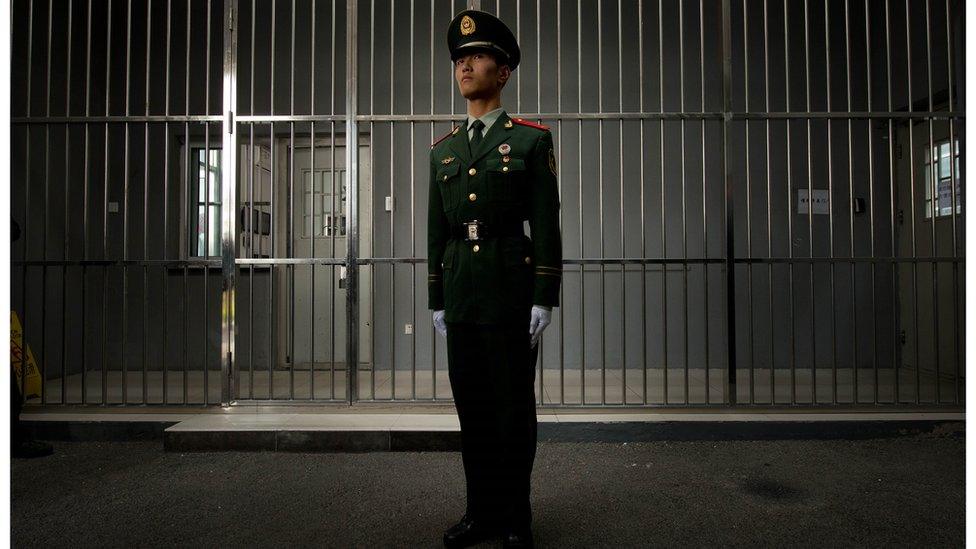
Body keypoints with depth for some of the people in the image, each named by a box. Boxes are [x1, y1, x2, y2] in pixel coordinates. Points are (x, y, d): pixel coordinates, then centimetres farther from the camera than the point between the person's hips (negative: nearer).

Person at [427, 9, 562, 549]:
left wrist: (545, 299, -11)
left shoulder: (531, 140, 0)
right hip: (460, 292, 5)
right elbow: (437, 230, 14)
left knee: (514, 404, 3)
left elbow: (546, 225, -5)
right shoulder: (443, 149, 14)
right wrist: (437, 300, 10)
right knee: (472, 404, 10)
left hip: (512, 288, -5)